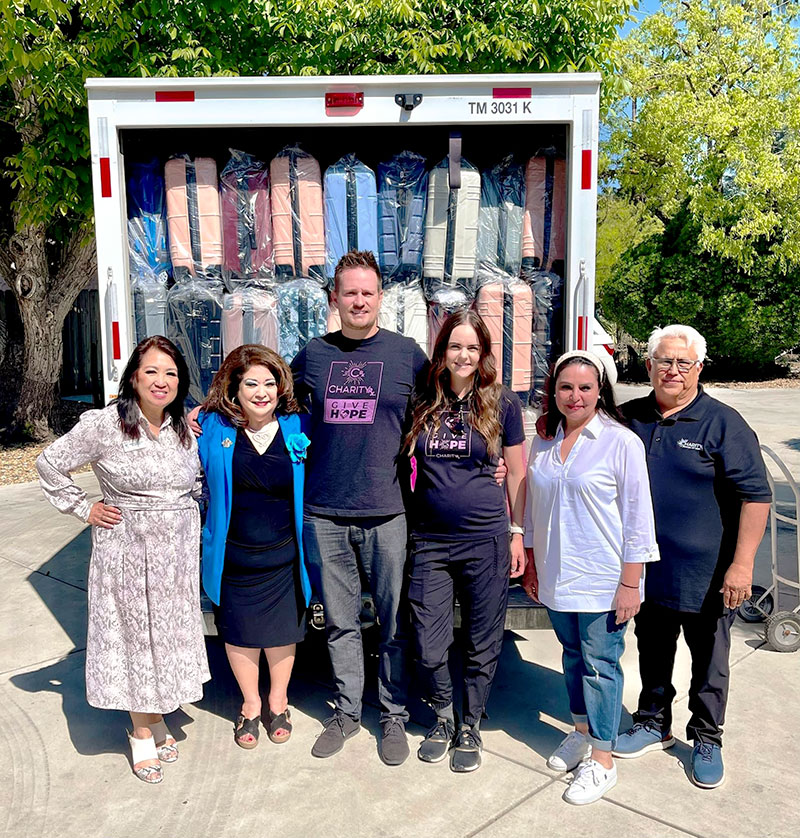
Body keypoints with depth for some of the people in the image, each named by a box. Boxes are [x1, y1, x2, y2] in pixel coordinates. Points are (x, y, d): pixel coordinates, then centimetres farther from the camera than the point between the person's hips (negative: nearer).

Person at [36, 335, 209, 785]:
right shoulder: (104, 425, -11)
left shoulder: (185, 428, 3)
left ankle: (158, 718, 35)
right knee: (134, 635, 8)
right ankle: (142, 733, 27)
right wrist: (85, 509, -4)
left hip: (178, 550, 4)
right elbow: (50, 463, -2)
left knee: (171, 634, 13)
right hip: (127, 549, -4)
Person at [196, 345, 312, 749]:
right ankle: (250, 704, 41)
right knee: (240, 632, 16)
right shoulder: (213, 427, -7)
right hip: (233, 556, 0)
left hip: (283, 557, 0)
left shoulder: (297, 427, -7)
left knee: (282, 630, 16)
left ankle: (278, 701, 41)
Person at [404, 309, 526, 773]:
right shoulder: (422, 403, 4)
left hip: (486, 541, -1)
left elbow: (517, 473, 4)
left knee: (482, 647, 11)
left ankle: (471, 727, 34)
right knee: (430, 648, 8)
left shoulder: (502, 402, -1)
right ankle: (444, 717, 35)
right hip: (430, 541, 2)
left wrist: (518, 533, 1)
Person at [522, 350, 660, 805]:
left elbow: (637, 515, -11)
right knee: (573, 656, 19)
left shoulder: (622, 442, -11)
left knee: (600, 664, 4)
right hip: (556, 577, 5)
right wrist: (531, 563, 14)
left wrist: (631, 583, -11)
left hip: (602, 580, -5)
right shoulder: (545, 443, 4)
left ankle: (602, 759, 20)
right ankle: (582, 731, 38)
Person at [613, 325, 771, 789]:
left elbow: (755, 494, -12)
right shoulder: (630, 418, 2)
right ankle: (654, 724, 39)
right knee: (653, 654, 19)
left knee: (709, 662, 14)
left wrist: (742, 564, -16)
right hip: (647, 570, 4)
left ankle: (707, 739, 34)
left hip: (705, 573, -3)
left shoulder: (723, 422, -10)